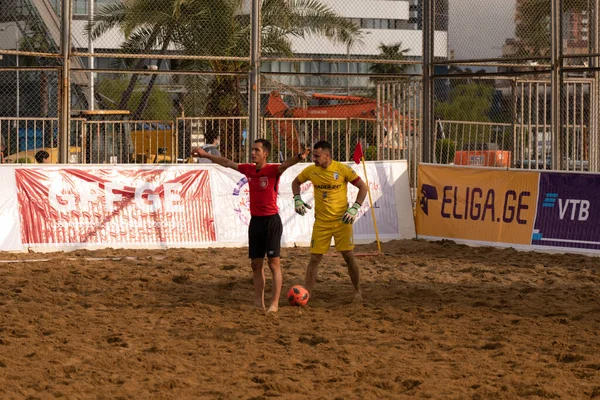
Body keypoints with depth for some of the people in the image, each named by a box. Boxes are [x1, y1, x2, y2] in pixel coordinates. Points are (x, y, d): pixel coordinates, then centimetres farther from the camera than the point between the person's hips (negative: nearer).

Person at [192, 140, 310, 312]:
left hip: (271, 221, -7)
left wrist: (299, 157, -54)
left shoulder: (273, 170, -12)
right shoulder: (249, 170, 7)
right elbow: (227, 162, 19)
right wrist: (206, 155, 25)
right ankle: (259, 302, 16)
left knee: (273, 263, -5)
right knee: (256, 264, 9)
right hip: (255, 220, 7)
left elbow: (285, 164, -33)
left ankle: (275, 303, -3)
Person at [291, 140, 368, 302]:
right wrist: (297, 199, 2)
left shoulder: (342, 169, -10)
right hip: (321, 222, 2)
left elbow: (363, 187, -4)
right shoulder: (311, 171, -1)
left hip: (342, 221, -2)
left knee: (348, 256, 1)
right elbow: (296, 182, 19)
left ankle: (358, 292, 18)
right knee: (314, 258, -2)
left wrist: (355, 208, -13)